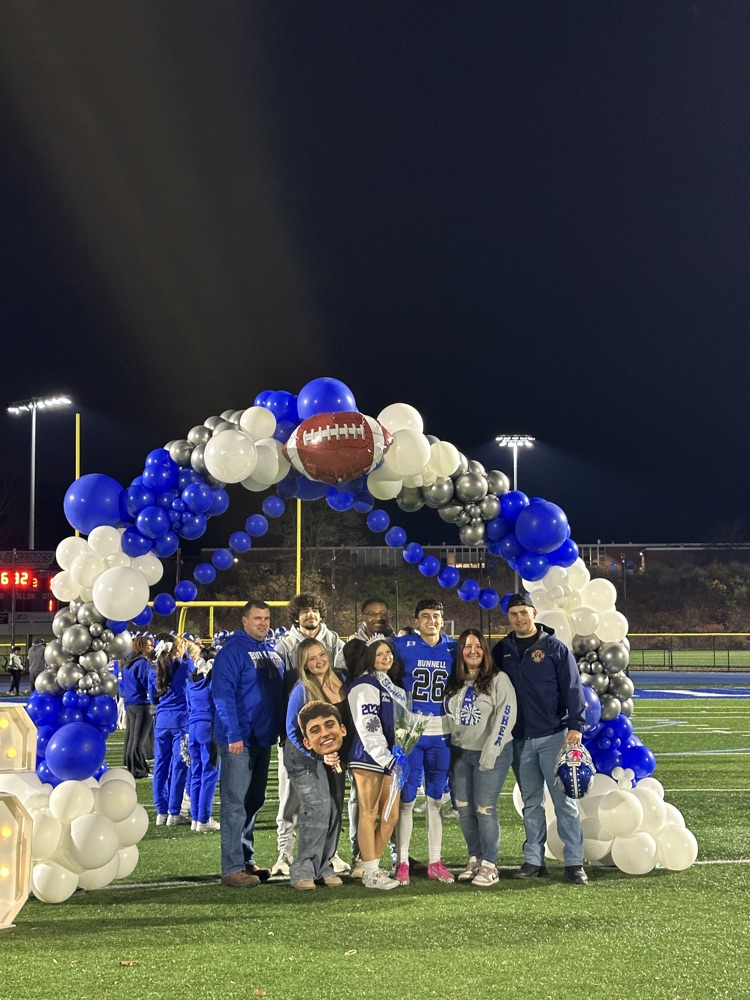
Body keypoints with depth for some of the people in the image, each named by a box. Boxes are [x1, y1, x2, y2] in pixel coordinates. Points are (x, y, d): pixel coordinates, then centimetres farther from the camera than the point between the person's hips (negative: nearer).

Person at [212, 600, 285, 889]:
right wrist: (234, 734, -23)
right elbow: (223, 695, -18)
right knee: (235, 805, -6)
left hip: (263, 740, 8)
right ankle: (233, 868, -4)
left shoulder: (272, 654, 14)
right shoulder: (232, 651, -10)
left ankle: (247, 861, 21)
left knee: (253, 803, 13)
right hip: (238, 740, -8)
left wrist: (282, 731, 15)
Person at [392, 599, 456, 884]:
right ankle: (402, 862, 6)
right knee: (406, 798, -1)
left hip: (441, 732, 3)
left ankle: (435, 862, 17)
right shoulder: (403, 645, -3)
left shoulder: (452, 648, 7)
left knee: (436, 799, 10)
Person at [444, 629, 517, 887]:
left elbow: (506, 716, -13)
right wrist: (450, 746, 10)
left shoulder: (498, 680, -6)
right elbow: (448, 715, 19)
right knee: (464, 809, 6)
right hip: (460, 753, 5)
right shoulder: (454, 682, 11)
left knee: (485, 809, -7)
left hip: (491, 754, -5)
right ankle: (474, 859, 19)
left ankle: (489, 864, 3)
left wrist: (491, 750, -18)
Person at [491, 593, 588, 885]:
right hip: (520, 739, 4)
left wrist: (575, 726, -12)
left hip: (553, 737, -4)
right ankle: (533, 859, 17)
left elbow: (572, 689, -4)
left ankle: (574, 862, -2)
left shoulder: (555, 648, -1)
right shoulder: (502, 650, 10)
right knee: (531, 803, 11)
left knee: (564, 801, -4)